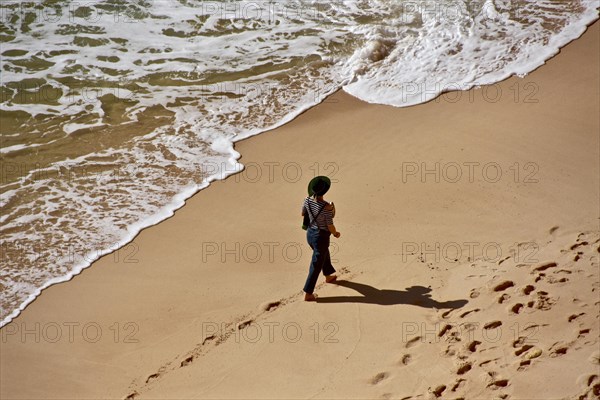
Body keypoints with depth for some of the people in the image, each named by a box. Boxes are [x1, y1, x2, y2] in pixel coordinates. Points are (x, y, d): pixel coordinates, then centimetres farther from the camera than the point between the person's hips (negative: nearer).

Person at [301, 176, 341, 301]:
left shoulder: (307, 200, -12)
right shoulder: (327, 207, -30)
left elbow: (303, 213, 7)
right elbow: (330, 226, -21)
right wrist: (336, 233, 1)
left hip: (310, 234, 7)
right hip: (321, 238, -7)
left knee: (324, 254, 34)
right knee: (316, 266, 7)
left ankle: (328, 276, 59)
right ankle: (308, 294, 13)